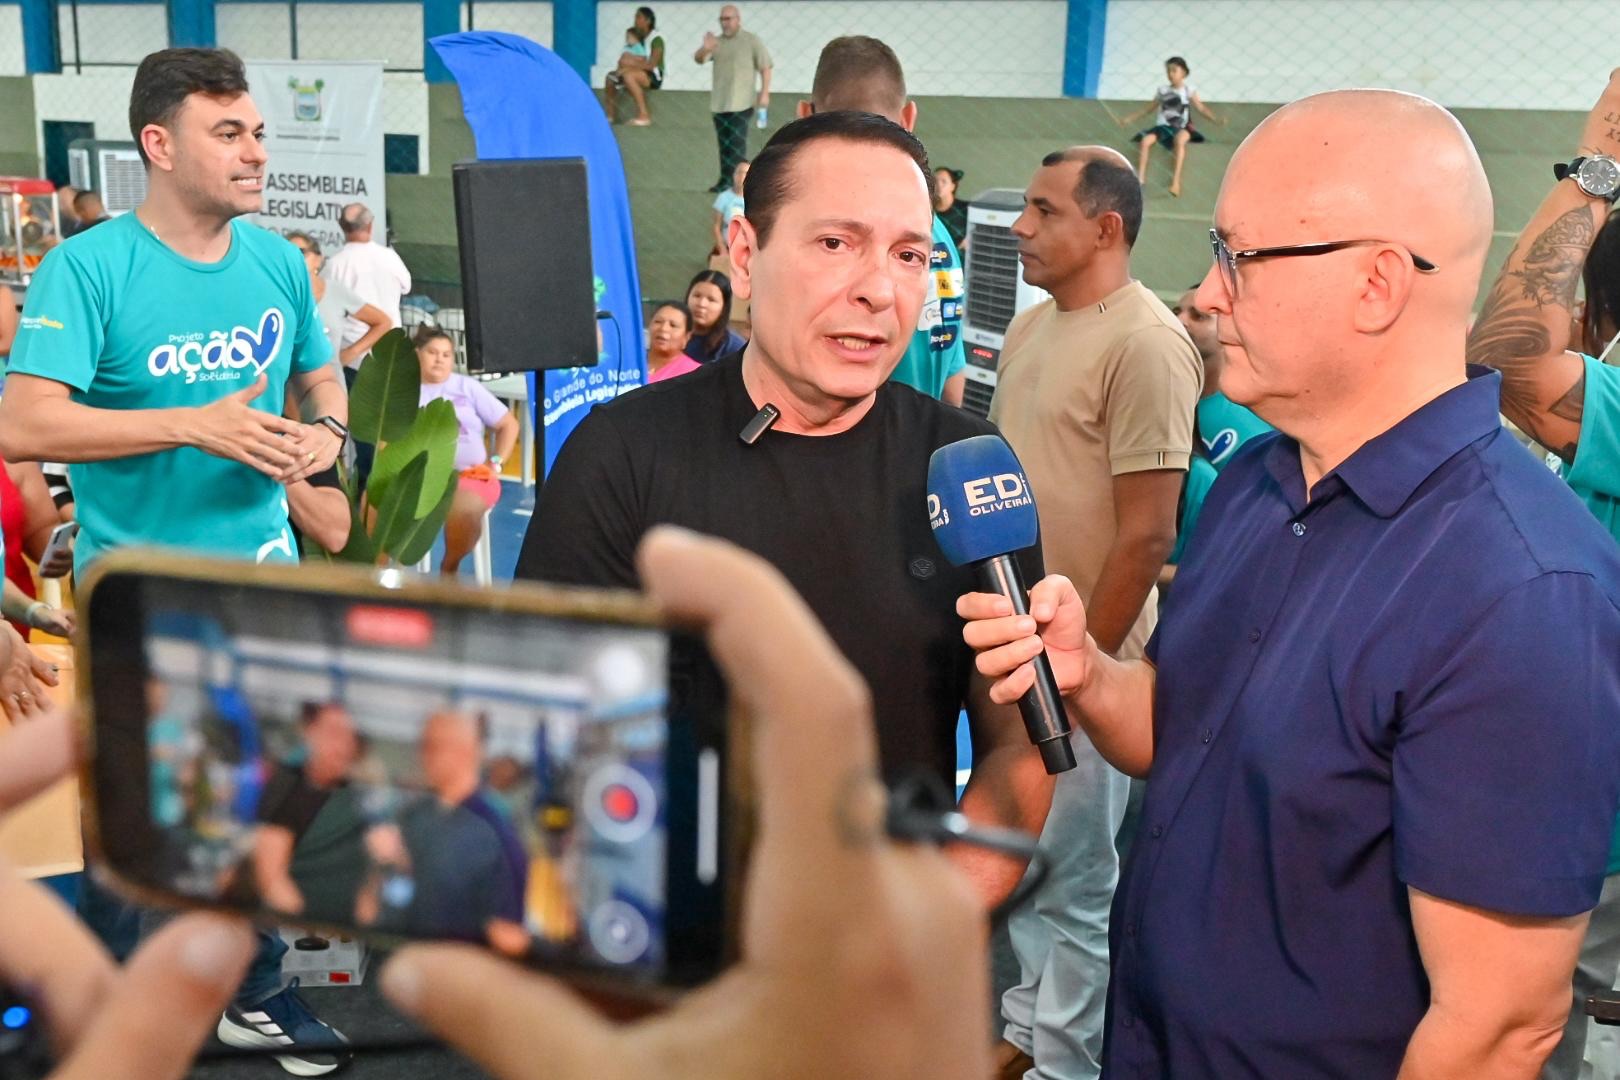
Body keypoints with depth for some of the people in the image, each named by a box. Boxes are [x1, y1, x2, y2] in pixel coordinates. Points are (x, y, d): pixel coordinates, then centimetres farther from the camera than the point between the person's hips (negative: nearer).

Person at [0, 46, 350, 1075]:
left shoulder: (278, 261, 2)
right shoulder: (89, 267, -14)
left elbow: (321, 375, 17)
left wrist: (327, 429, -6)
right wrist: (197, 425, -27)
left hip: (264, 576, 4)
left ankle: (256, 989, 31)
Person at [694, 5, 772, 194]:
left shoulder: (751, 41, -2)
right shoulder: (717, 42, 10)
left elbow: (765, 67, -3)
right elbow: (698, 59, -1)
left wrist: (764, 93, -12)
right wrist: (705, 49, -24)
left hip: (741, 102, -5)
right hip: (719, 102, 5)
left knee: (737, 143, -11)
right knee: (724, 143, 11)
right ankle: (725, 180, 19)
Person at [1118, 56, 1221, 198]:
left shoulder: (1187, 90, 7)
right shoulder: (1163, 90, 14)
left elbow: (1201, 107, 4)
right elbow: (1148, 108, 23)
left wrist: (1216, 119, -11)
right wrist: (1130, 118, 21)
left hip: (1180, 128, -3)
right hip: (1162, 126, 3)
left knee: (1180, 140, -39)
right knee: (1145, 140, -28)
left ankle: (1176, 181, -41)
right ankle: (1140, 179, -23)